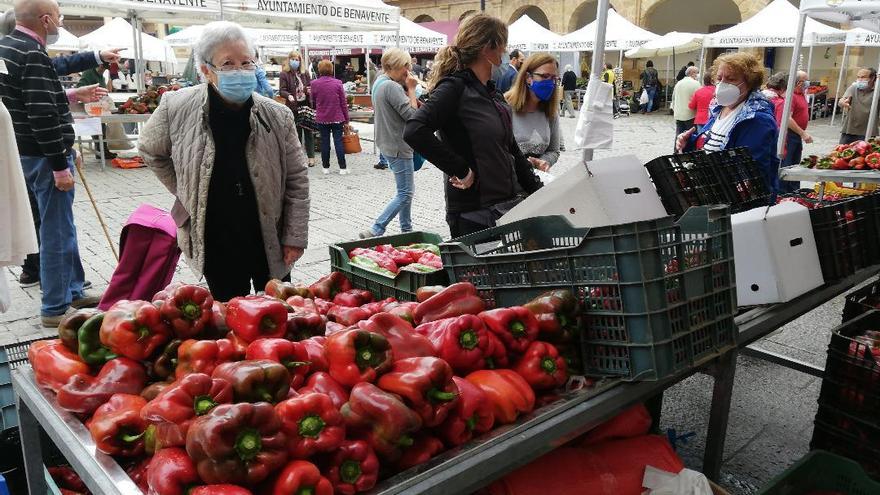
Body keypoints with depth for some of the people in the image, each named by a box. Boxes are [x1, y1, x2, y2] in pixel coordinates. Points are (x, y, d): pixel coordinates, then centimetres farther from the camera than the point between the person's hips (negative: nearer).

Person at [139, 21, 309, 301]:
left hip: (271, 242, 0)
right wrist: (186, 193, 5)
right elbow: (150, 150, 11)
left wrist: (295, 237, -5)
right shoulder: (177, 109, -10)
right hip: (216, 246, 0)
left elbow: (297, 180, -4)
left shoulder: (277, 116, -10)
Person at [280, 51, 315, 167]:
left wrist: (309, 90, -5)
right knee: (296, 132, 4)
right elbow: (281, 90, -7)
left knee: (308, 131, 2)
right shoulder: (284, 74, -1)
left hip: (306, 105, 2)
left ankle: (311, 156, 7)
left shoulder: (305, 72, 9)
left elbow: (310, 85, 18)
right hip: (293, 107, -2)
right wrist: (288, 96, -27)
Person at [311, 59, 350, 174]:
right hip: (337, 117, -1)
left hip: (322, 118, 1)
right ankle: (342, 168, 3)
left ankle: (326, 167, 13)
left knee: (324, 142, 9)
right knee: (338, 142, 3)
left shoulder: (314, 84, -3)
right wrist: (346, 119, 5)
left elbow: (313, 101, 8)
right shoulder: (337, 83, -5)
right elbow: (344, 102, -2)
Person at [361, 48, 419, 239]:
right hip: (398, 147, -11)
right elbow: (411, 115, -22)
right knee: (405, 193, -6)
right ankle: (375, 231, -8)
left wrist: (407, 89, 1)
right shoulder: (392, 87, -21)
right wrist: (411, 89, -13)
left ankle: (406, 229, 25)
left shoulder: (380, 83, 11)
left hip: (388, 144, 11)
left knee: (406, 190, 18)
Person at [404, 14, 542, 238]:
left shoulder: (490, 91, 13)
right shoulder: (455, 87, -14)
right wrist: (461, 170, -22)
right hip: (473, 213, -8)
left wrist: (537, 190, 16)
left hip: (508, 203, 8)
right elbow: (414, 132, -28)